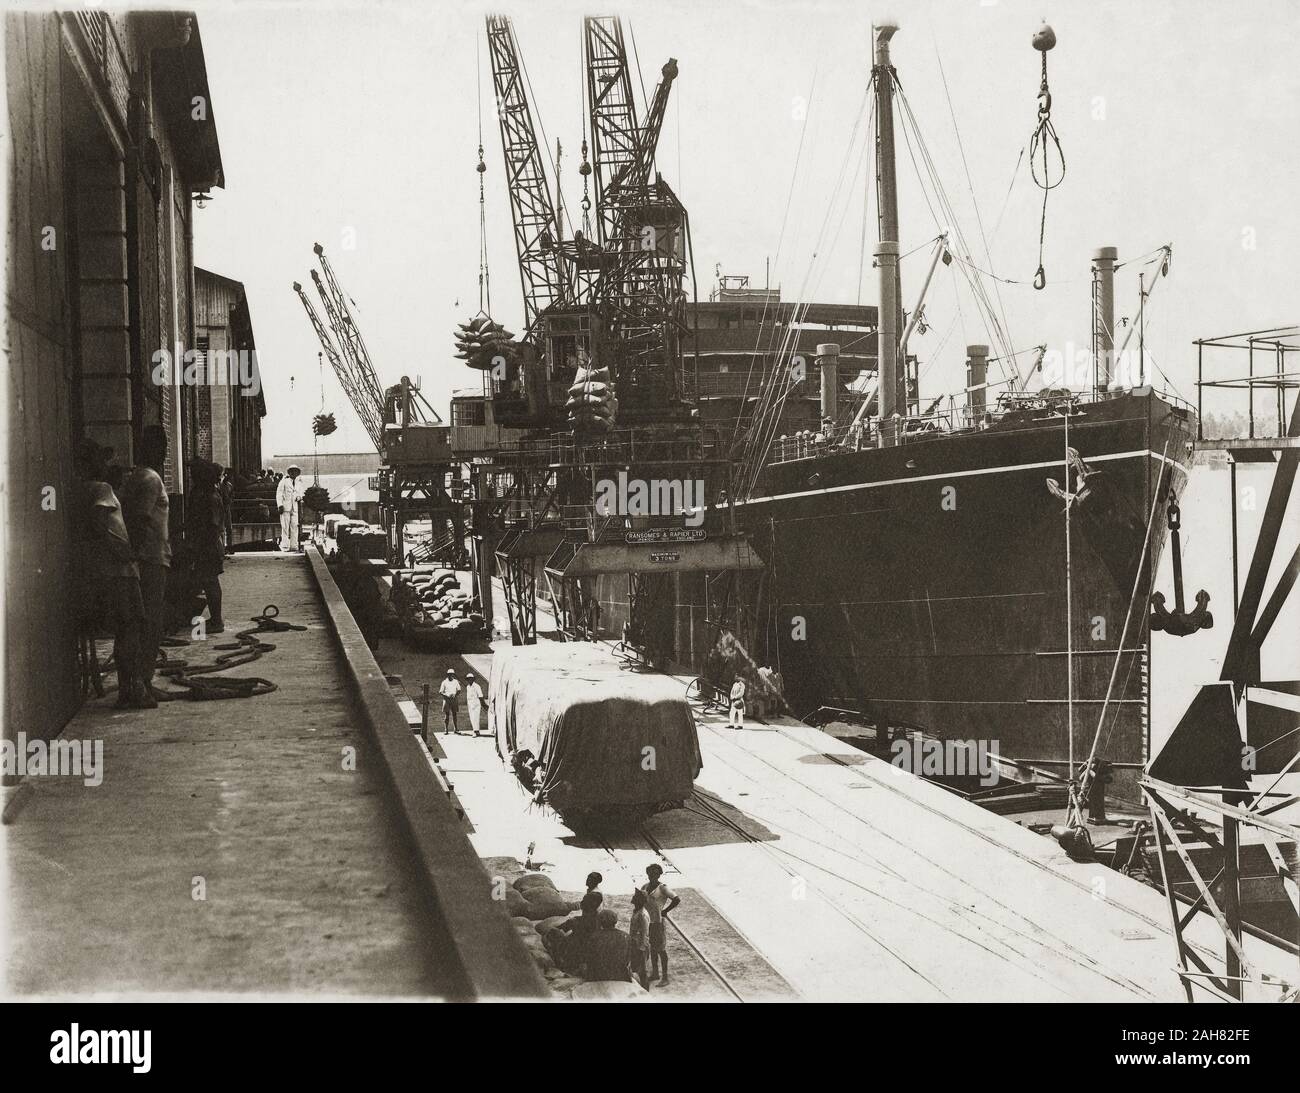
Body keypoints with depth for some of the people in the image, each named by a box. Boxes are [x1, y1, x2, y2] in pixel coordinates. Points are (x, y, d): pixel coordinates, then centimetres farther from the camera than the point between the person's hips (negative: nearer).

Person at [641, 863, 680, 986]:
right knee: (652, 948, 17)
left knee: (661, 949, -2)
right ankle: (655, 973, 30)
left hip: (659, 921, -7)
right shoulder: (645, 886, 6)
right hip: (648, 920, 7)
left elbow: (677, 900, -22)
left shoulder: (662, 888, -15)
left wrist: (665, 911, -15)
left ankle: (665, 978, 4)